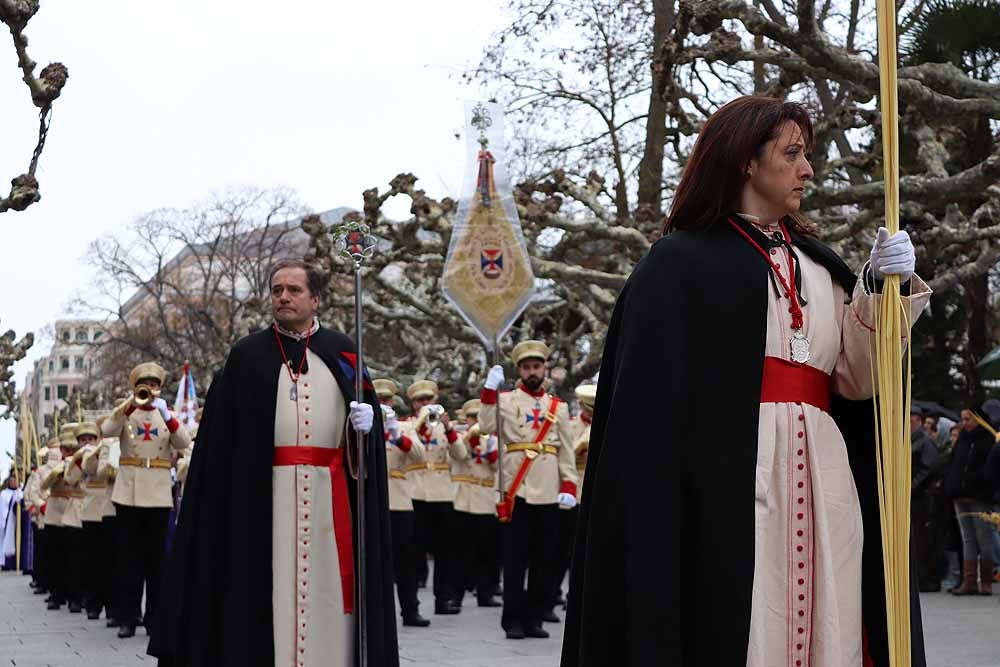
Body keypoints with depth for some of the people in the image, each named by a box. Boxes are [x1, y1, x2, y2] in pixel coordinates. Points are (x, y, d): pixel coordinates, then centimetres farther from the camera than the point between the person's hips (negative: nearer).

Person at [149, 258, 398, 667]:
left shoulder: (342, 352, 11)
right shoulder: (247, 355, 9)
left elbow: (370, 411, 10)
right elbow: (222, 431, 4)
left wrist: (366, 423, -12)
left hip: (328, 493, 1)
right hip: (263, 492, -1)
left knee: (326, 580, 0)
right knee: (266, 582, -2)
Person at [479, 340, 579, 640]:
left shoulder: (559, 407, 13)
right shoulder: (506, 400, 5)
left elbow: (567, 451, 11)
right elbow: (487, 426, -12)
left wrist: (568, 487, 0)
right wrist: (490, 389, -19)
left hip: (549, 493, 3)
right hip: (516, 491, -3)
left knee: (545, 560, 5)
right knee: (515, 559, -1)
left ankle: (533, 619, 14)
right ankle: (513, 620, 5)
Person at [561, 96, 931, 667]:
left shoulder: (820, 266, 20)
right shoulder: (682, 261, 4)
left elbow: (854, 379, 10)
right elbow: (651, 393, -5)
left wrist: (883, 288, -1)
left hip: (821, 482, 5)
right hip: (730, 476, -5)